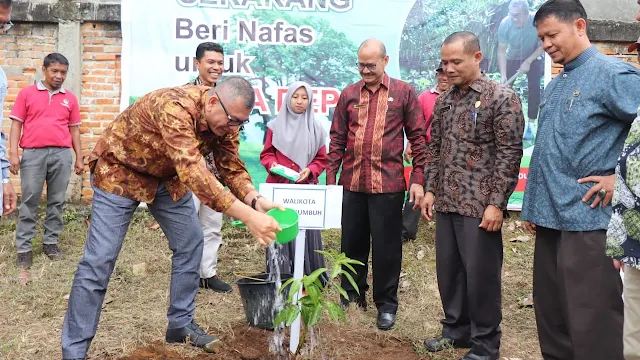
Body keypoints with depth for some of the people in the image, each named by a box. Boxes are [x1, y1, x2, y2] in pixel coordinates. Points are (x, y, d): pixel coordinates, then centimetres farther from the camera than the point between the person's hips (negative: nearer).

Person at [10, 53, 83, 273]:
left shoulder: (70, 98, 11)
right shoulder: (27, 93, 5)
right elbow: (16, 124, 4)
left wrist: (79, 158, 10)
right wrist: (13, 153, -5)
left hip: (62, 155, 2)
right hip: (33, 154, -2)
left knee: (57, 201, 7)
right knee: (29, 202, 1)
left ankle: (50, 243, 18)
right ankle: (23, 248, 6)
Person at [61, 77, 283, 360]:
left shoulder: (224, 119, -14)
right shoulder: (174, 108, -39)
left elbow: (232, 168, -10)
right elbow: (194, 174, -48)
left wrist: (256, 200, -31)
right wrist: (248, 217, -53)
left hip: (167, 175, 7)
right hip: (120, 170, -7)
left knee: (190, 243, 5)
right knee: (99, 260, -9)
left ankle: (181, 325, 21)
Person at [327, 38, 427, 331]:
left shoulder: (404, 93, 0)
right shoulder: (348, 94, 7)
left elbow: (418, 138, 0)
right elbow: (337, 140, 8)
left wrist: (418, 179, -5)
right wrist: (330, 179, 4)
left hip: (389, 184, -3)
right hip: (352, 183, 3)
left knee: (387, 247, 6)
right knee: (352, 243, 13)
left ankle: (386, 304, 20)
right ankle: (352, 295, 30)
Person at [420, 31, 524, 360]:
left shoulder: (502, 98, -8)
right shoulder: (443, 101, 11)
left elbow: (510, 154, -11)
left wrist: (496, 203, -15)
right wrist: (430, 189, 9)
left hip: (480, 205, -6)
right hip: (446, 203, 6)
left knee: (481, 275, 2)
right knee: (448, 270, 13)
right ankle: (456, 330, 31)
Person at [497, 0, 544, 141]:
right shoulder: (505, 24, -30)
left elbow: (543, 45, -17)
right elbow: (501, 51, -24)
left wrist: (528, 62, -26)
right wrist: (503, 75, -30)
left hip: (534, 58, -1)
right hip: (512, 58, 1)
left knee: (534, 89, -14)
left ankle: (530, 125, -7)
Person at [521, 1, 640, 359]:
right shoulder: (555, 85, 15)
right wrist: (532, 206, 16)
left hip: (588, 219, -8)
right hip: (550, 218, 8)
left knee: (590, 322, -1)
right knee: (550, 311, 16)